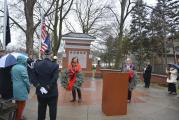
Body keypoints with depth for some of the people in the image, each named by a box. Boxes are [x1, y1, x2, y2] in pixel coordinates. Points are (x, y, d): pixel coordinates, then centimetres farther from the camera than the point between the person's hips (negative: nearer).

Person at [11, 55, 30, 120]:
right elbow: (25, 79, -16)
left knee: (17, 104, 20)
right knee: (21, 104, 4)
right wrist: (28, 87, -5)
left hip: (15, 88, 9)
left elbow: (12, 78, 15)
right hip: (21, 88, -8)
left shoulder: (13, 68, 9)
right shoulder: (23, 68, -17)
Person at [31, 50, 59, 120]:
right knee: (52, 111, 12)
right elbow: (54, 79, -21)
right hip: (52, 93, -3)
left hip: (40, 93, 4)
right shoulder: (55, 66, -13)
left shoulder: (36, 64, -2)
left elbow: (34, 78, -7)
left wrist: (39, 87, -9)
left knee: (41, 111, 19)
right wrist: (48, 88, -16)